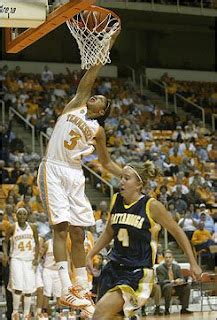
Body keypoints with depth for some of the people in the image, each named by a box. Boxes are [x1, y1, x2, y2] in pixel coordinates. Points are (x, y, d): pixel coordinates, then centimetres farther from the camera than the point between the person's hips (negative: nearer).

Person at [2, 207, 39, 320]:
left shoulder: (32, 228, 2)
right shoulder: (13, 228, -3)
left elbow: (37, 243, 8)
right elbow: (5, 242, 7)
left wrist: (36, 257, -3)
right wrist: (5, 254, -8)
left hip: (29, 260, 2)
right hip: (16, 259, -2)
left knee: (28, 289, 1)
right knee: (18, 287, -15)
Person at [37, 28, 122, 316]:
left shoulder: (97, 129, 15)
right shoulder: (75, 106, 9)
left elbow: (106, 162, 23)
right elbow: (89, 78, 1)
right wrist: (106, 46, -3)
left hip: (75, 174, 3)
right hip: (53, 170, -3)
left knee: (78, 233, 4)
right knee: (61, 227, -13)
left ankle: (82, 289, 12)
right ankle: (66, 290, -18)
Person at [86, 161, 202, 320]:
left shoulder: (151, 206, -11)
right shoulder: (116, 200, 4)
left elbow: (178, 233, -2)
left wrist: (194, 264, -1)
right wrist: (90, 255, 15)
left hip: (138, 273, -7)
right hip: (114, 267, 7)